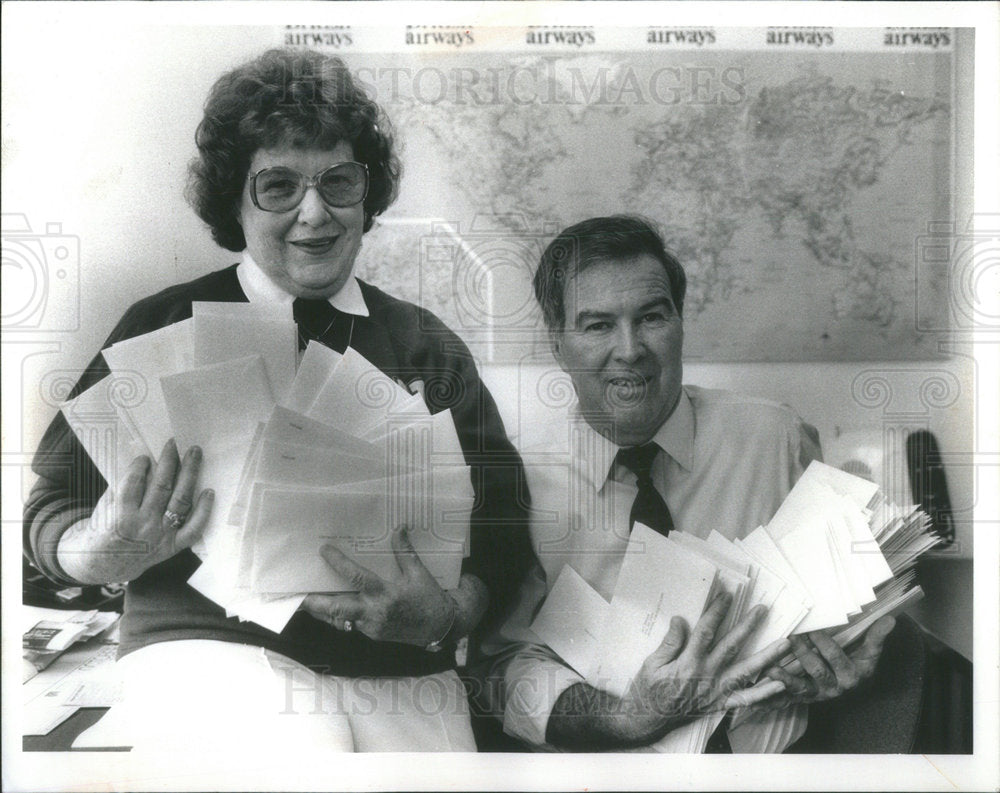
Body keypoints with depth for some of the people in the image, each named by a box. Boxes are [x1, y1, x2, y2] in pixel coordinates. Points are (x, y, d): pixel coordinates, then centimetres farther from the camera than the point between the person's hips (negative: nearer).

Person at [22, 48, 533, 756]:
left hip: (403, 673, 3)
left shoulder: (428, 346, 10)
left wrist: (448, 613, -12)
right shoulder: (168, 327, 4)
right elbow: (52, 512, 7)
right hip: (214, 645, -2)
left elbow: (503, 533, 8)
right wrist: (109, 552, -15)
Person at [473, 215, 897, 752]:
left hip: (768, 750, 2)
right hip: (594, 773, -1)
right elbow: (508, 661, -7)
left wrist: (835, 663, -14)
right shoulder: (521, 480, -5)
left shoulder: (777, 438, -2)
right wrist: (634, 716, -23)